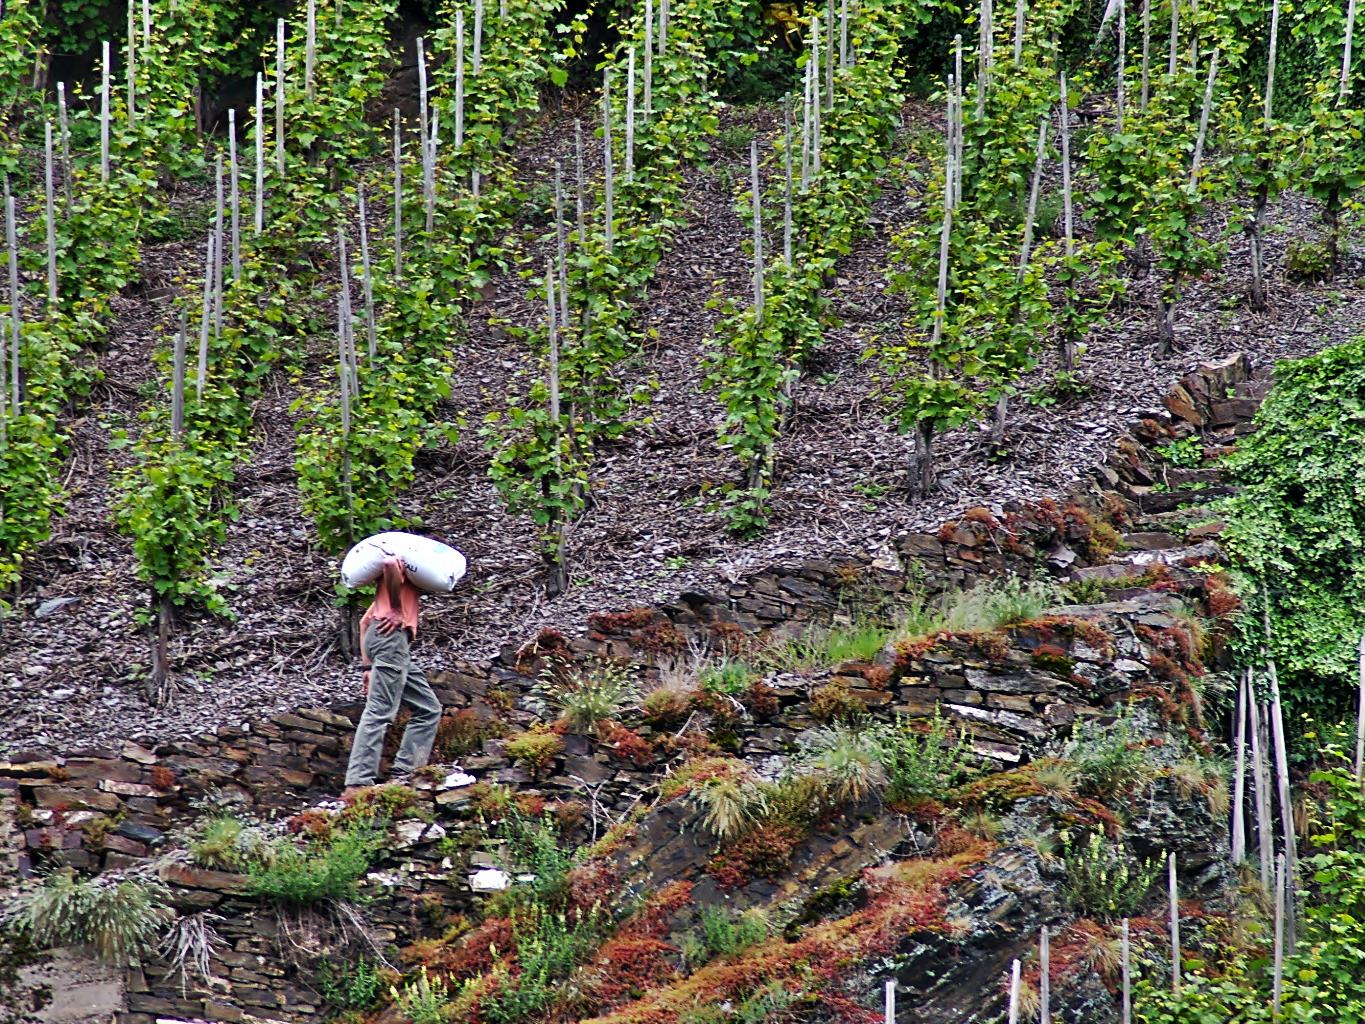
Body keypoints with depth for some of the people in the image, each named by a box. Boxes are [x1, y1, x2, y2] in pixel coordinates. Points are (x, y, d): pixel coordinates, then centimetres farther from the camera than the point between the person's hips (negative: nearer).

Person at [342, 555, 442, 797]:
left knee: (428, 709, 11)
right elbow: (389, 563, -22)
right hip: (393, 635, -9)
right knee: (379, 711, -15)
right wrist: (397, 611, -14)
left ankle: (403, 772, 3)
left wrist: (367, 665, 22)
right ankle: (357, 783, -22)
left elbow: (364, 621, 29)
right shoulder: (400, 560, 4)